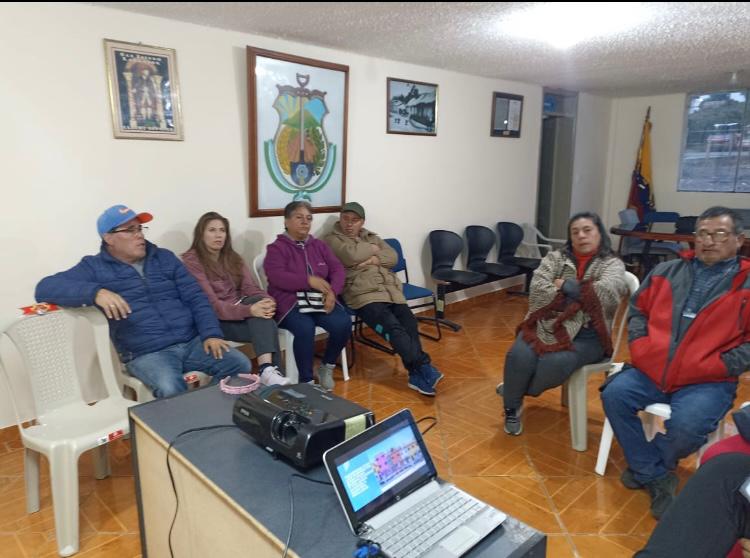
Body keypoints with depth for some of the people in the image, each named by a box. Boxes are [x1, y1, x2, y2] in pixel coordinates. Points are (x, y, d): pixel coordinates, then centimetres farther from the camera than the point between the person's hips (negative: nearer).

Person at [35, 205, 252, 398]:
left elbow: (196, 297, 10)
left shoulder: (164, 257, 14)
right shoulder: (95, 268, 5)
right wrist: (95, 292, -24)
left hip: (193, 341, 4)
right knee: (170, 390, -34)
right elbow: (45, 288, -7)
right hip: (147, 353, -3)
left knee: (240, 364, -18)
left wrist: (211, 334, -6)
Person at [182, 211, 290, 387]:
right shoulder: (191, 261, -8)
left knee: (259, 300, -31)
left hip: (238, 311, 5)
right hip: (214, 320, -5)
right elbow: (211, 304, -19)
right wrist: (249, 310, -32)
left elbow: (250, 287, 1)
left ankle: (267, 369, -44)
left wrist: (267, 301, -24)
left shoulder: (232, 258, 14)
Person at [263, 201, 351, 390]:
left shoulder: (319, 245, 17)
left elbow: (338, 269, 9)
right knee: (305, 328, -34)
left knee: (343, 323, -23)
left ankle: (327, 366, 4)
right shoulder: (276, 247, 2)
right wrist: (309, 280, -19)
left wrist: (332, 291, -11)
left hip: (320, 300, 5)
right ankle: (306, 380, -13)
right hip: (291, 302, -4)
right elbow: (276, 276, -14)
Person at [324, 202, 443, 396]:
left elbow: (393, 257, 13)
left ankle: (417, 375, -21)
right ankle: (424, 367, -26)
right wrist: (373, 248, 6)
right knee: (393, 327, -26)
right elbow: (352, 255, -11)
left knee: (409, 324, -19)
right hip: (364, 294, -5)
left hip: (391, 291, 5)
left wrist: (374, 260, -5)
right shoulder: (332, 240, 9)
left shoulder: (371, 236, 27)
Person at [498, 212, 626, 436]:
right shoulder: (555, 258, 10)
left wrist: (566, 285, -8)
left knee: (555, 363, -31)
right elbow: (537, 291, -6)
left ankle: (516, 390, 2)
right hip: (546, 324, 2)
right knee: (519, 356, -26)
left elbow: (604, 293, -18)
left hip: (586, 335, -2)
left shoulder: (613, 265, 5)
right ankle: (512, 407, 3)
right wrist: (582, 295, -9)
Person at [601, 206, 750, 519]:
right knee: (614, 394, -20)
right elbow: (638, 309, 19)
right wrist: (639, 346, 1)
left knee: (687, 425, -30)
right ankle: (656, 476, -2)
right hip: (651, 371, 4)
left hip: (709, 382, -3)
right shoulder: (667, 271, 14)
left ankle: (645, 466, 6)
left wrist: (712, 368, -14)